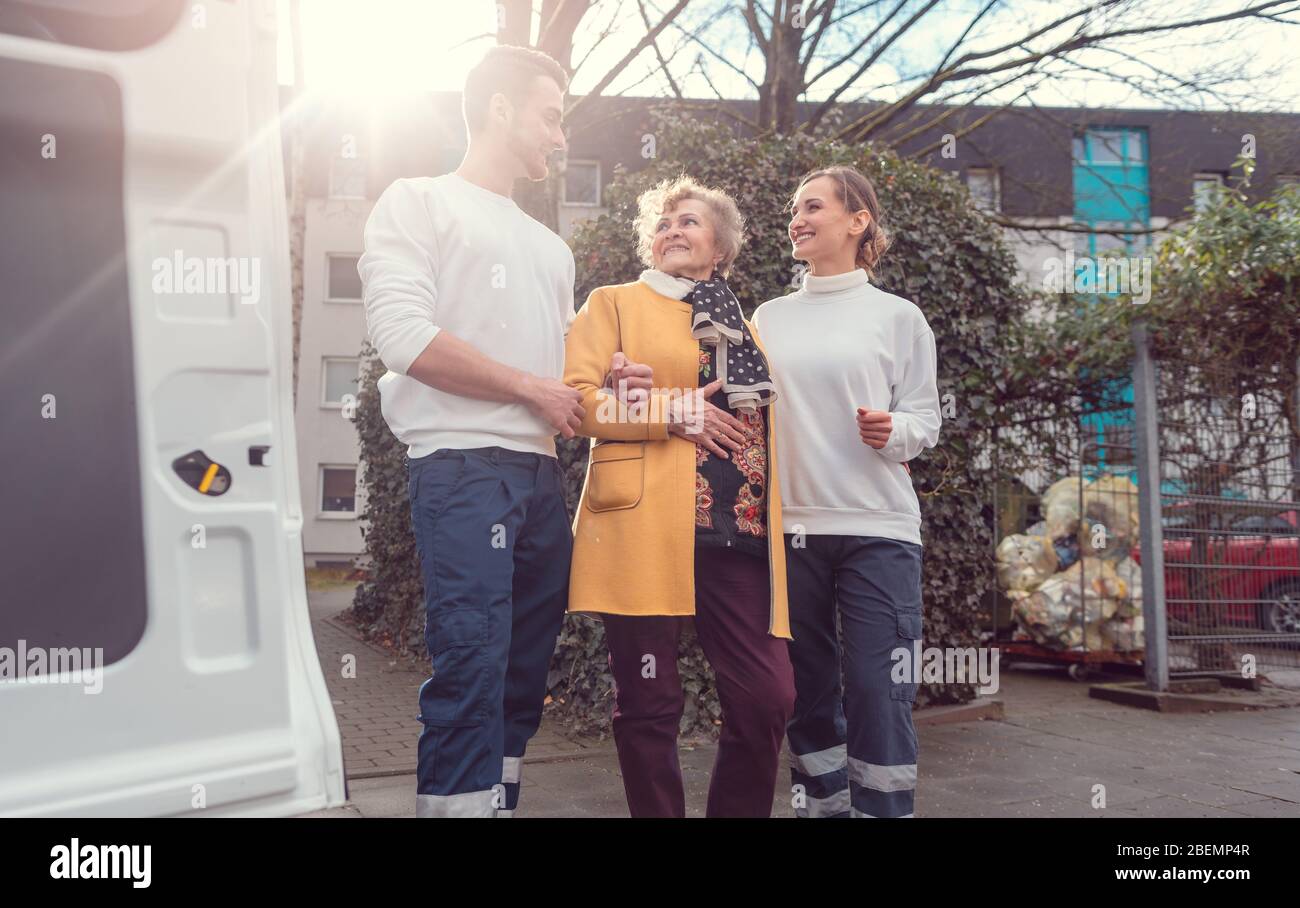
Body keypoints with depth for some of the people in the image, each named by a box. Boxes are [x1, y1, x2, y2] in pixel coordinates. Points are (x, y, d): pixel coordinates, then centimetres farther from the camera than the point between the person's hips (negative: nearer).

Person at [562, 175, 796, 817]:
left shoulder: (743, 325, 24)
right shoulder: (614, 304, 12)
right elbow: (574, 398, -1)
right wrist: (674, 412, -10)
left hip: (736, 528, 4)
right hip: (645, 527, -3)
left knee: (769, 697, -4)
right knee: (649, 703, -1)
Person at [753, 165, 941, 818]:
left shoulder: (898, 317, 3)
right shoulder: (769, 317, 12)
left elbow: (925, 420, 2)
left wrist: (892, 431, -19)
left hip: (877, 529, -3)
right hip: (790, 527, 3)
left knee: (878, 693, -6)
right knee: (808, 691, 10)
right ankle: (821, 805, 22)